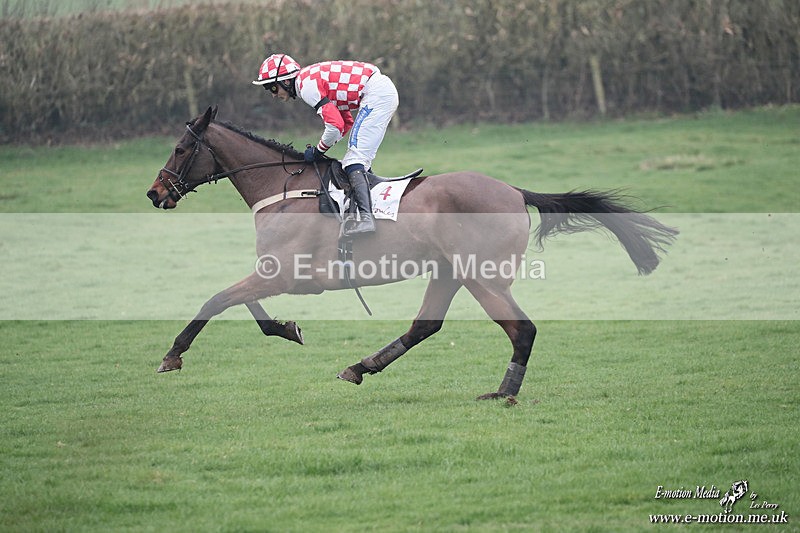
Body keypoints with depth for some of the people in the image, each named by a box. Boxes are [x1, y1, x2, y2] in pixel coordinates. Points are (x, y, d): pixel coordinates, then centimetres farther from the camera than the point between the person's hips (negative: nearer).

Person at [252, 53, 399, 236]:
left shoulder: (306, 85, -11)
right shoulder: (312, 78, 20)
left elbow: (335, 125, -18)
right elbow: (347, 122, 25)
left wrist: (318, 152, -2)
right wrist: (320, 149, 15)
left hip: (376, 93, -10)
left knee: (355, 158, -15)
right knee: (361, 159, 15)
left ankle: (366, 218, -27)